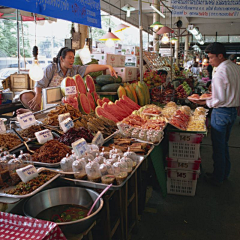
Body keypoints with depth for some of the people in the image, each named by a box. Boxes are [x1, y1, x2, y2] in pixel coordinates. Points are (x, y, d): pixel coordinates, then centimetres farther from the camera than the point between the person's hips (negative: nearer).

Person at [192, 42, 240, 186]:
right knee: (224, 144, 21)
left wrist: (205, 102, -9)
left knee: (218, 147, 5)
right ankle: (225, 173, 35)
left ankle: (218, 178, 19)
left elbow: (219, 100, -23)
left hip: (221, 112, -9)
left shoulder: (220, 72, -21)